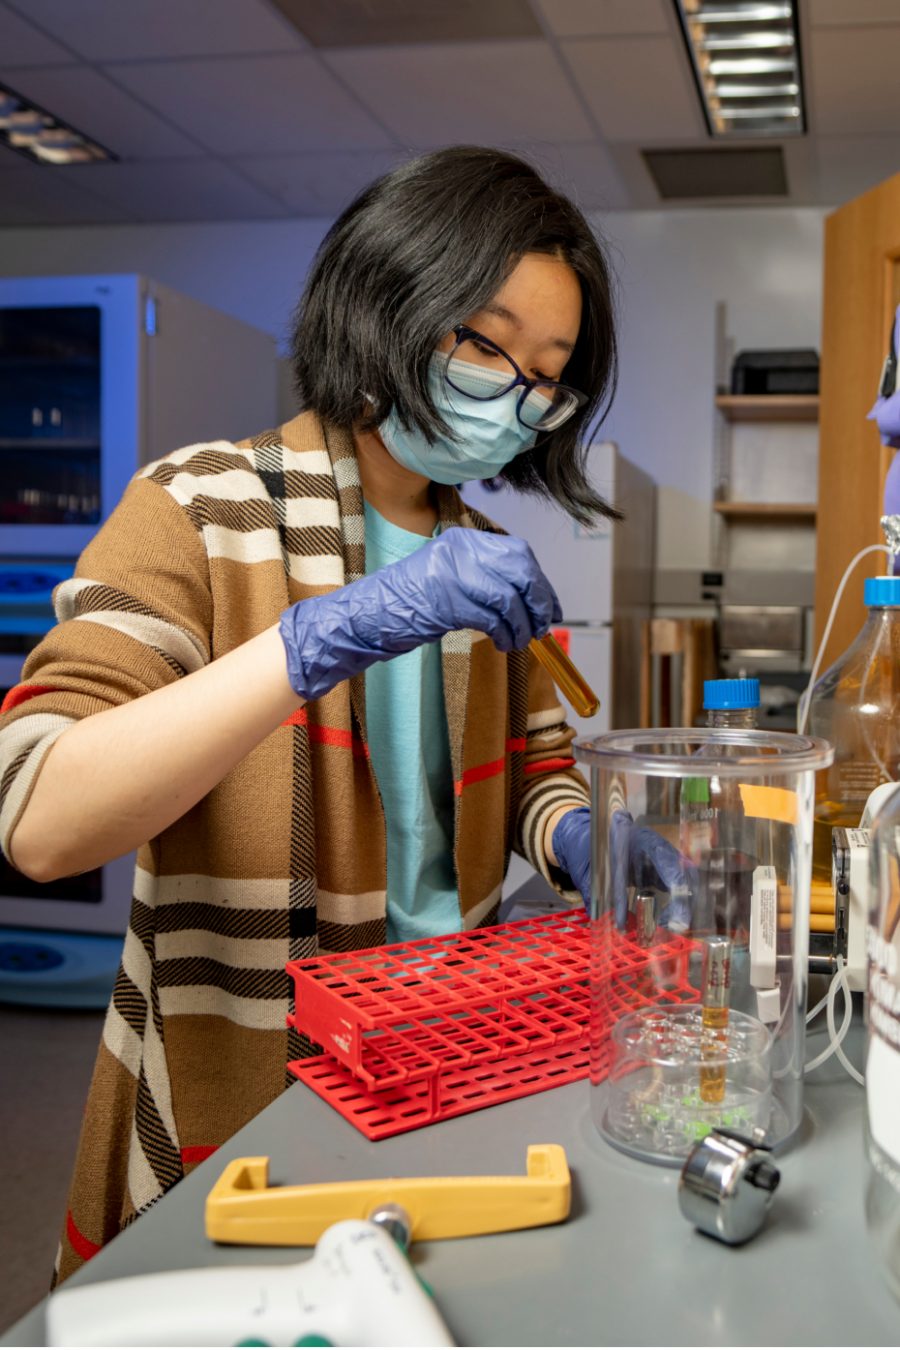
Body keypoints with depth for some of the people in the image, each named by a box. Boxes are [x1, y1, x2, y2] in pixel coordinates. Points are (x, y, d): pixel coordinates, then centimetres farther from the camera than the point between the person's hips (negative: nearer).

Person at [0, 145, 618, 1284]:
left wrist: (578, 839, -12)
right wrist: (333, 632, -35)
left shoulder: (479, 557, 5)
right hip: (239, 1103, -5)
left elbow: (537, 766, 11)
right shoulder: (201, 510, -14)